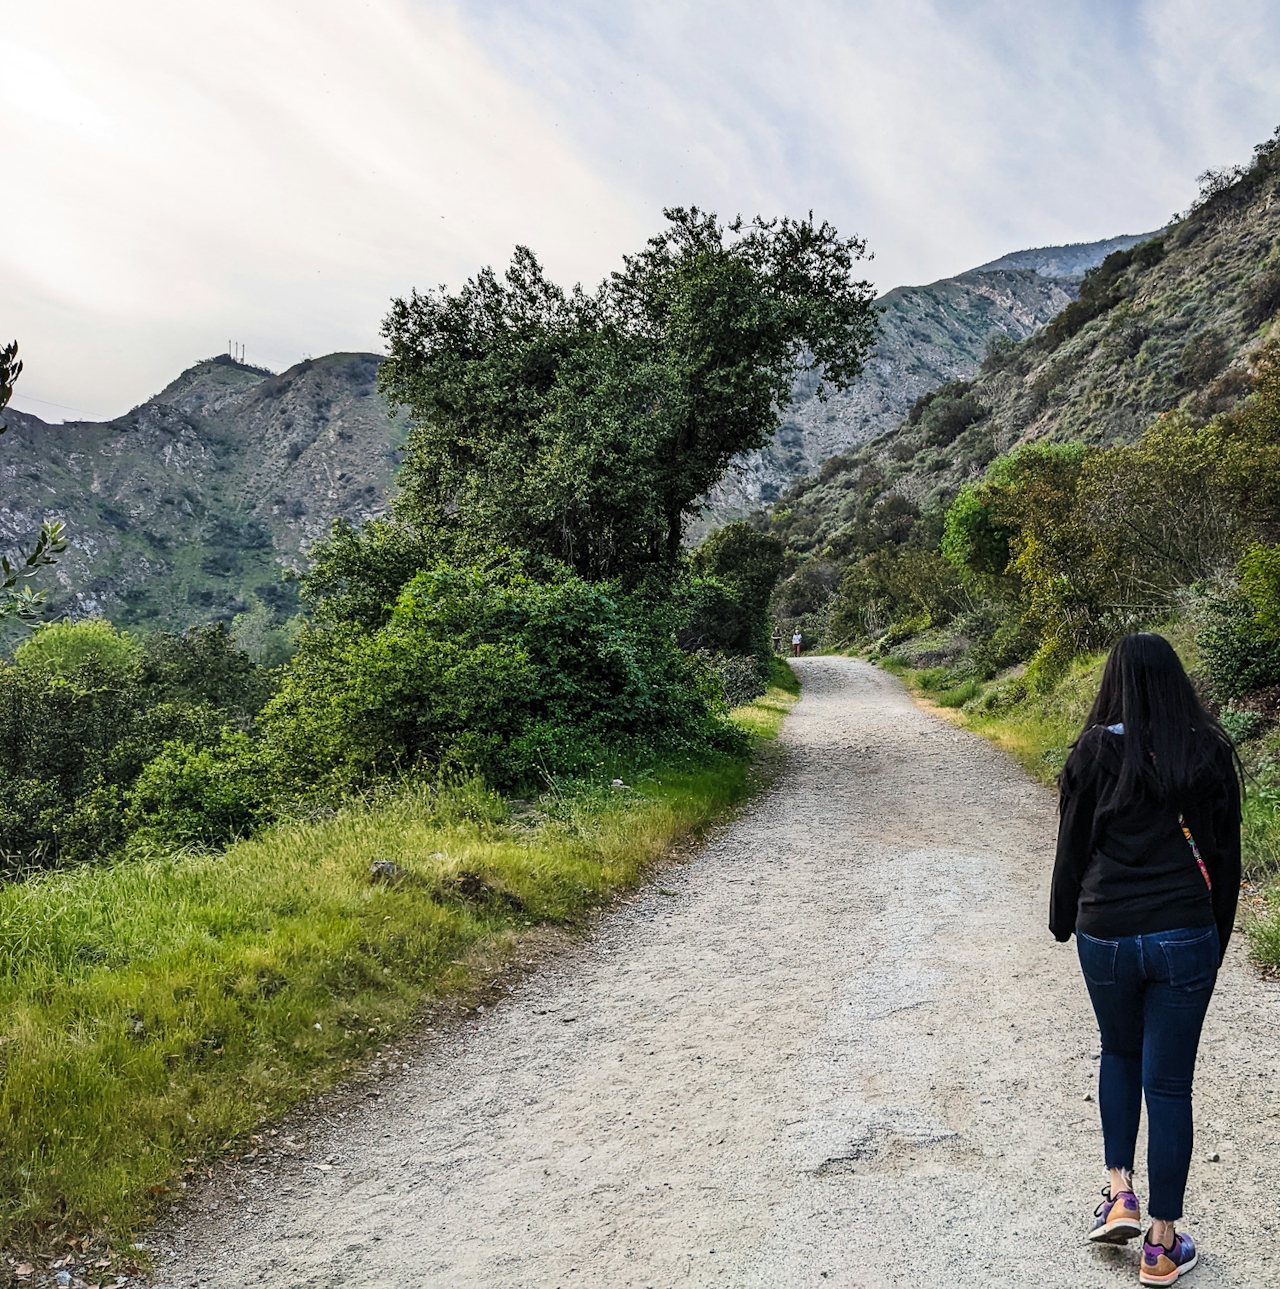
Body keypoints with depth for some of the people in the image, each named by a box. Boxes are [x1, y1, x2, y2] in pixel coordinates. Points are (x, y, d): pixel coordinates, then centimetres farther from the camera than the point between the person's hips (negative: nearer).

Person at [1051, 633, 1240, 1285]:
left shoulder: (1094, 752, -6)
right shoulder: (1210, 753, -2)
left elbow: (1072, 847, 0)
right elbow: (1226, 854, 4)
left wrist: (1063, 920, 15)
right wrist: (1216, 938, 16)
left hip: (1105, 935, 0)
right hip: (1185, 938, 0)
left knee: (1119, 1055, 25)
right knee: (1168, 1084, 8)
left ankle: (1119, 1193, 18)